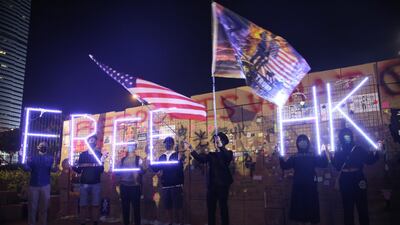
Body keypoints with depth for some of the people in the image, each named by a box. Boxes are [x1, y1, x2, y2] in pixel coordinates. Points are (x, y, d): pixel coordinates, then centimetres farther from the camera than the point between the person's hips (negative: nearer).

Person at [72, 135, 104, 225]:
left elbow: (101, 170, -4)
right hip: (84, 183, 1)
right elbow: (79, 170, 5)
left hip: (96, 184, -1)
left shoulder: (99, 154, 3)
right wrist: (72, 166, -14)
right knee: (83, 205, 3)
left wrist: (100, 165, -24)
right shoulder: (82, 155, 7)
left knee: (95, 204, 3)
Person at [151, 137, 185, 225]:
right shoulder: (162, 157, 12)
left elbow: (180, 168, -6)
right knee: (168, 206, 9)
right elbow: (156, 169, 7)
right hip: (165, 185, 4)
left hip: (176, 185, -4)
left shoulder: (177, 155, -1)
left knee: (178, 206, -3)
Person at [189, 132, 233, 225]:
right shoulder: (211, 154, 13)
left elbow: (229, 158, -22)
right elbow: (200, 159, -3)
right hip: (211, 185, 4)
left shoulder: (227, 153, 2)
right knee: (210, 208, 8)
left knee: (223, 208, 1)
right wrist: (192, 150, -16)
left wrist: (220, 146, -33)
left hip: (222, 185, -4)